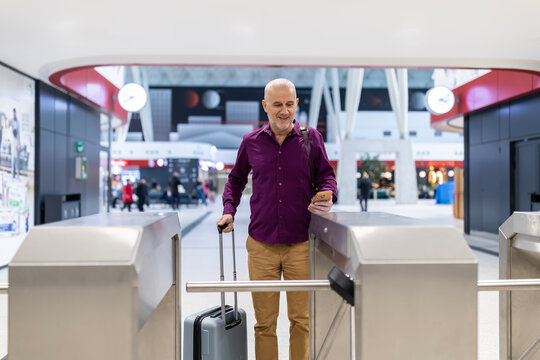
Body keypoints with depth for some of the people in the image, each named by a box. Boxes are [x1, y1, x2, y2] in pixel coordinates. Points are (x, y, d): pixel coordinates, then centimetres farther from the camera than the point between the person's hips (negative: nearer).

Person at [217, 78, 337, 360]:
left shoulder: (311, 138, 4)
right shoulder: (251, 142, 7)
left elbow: (326, 176, 10)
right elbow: (236, 180, 20)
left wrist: (327, 197, -12)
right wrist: (229, 209, 5)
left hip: (301, 244, 0)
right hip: (261, 245, 1)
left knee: (301, 319, 8)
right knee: (265, 322, 8)